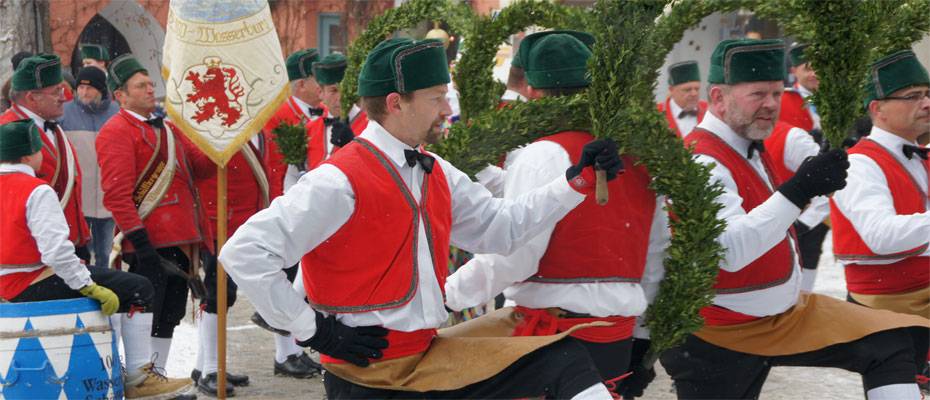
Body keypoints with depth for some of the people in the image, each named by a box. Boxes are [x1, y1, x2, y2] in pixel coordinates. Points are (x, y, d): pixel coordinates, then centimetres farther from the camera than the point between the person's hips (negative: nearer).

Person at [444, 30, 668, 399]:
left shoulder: (544, 156, -12)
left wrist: (446, 295, -7)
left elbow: (512, 257, -18)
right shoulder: (639, 157, 10)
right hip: (619, 337, 7)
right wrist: (640, 341, 21)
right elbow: (656, 256, 14)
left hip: (552, 332, -7)